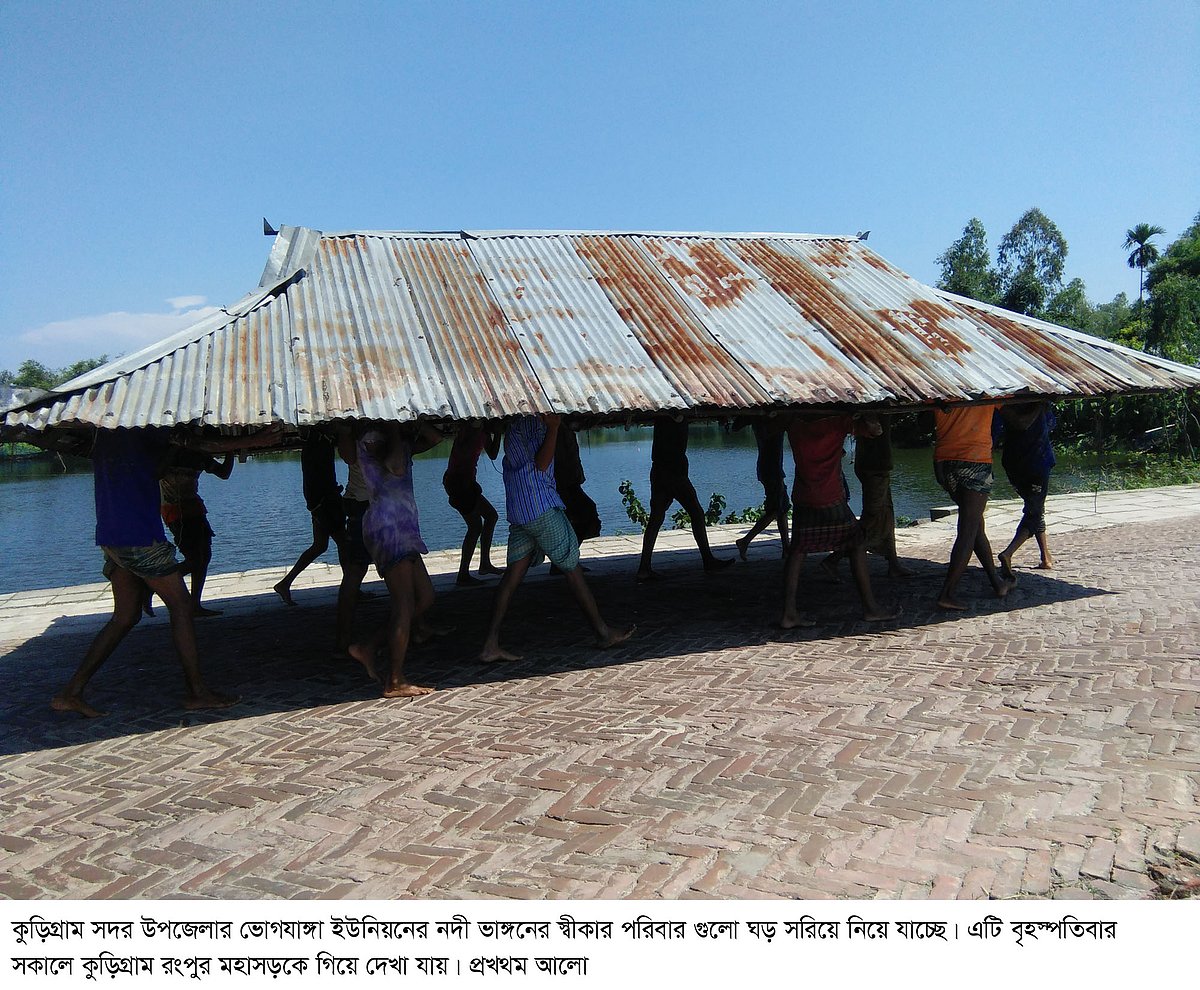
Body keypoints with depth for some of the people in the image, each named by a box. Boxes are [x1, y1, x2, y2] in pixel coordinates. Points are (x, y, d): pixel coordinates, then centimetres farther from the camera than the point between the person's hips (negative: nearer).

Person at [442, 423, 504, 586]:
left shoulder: (483, 431, 13)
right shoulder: (472, 428, -16)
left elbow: (493, 455, 17)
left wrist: (497, 433, 5)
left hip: (466, 481, 11)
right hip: (458, 481, -11)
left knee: (491, 515, 18)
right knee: (475, 526, -9)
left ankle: (485, 563, 26)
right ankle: (463, 576, -4)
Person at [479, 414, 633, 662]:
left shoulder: (514, 424, 17)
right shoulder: (532, 420, -11)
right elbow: (541, 464, -17)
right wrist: (553, 427, -21)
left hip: (517, 512, 9)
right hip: (542, 508, -9)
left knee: (512, 576, 4)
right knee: (572, 568, 3)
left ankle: (490, 645, -1)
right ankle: (603, 633, 15)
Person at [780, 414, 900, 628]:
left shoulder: (795, 425, 3)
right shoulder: (838, 421, -8)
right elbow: (872, 429, -9)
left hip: (801, 500, 4)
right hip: (831, 500, -4)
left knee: (797, 551, 7)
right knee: (856, 546, 10)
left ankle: (789, 613, 1)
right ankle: (870, 608, 16)